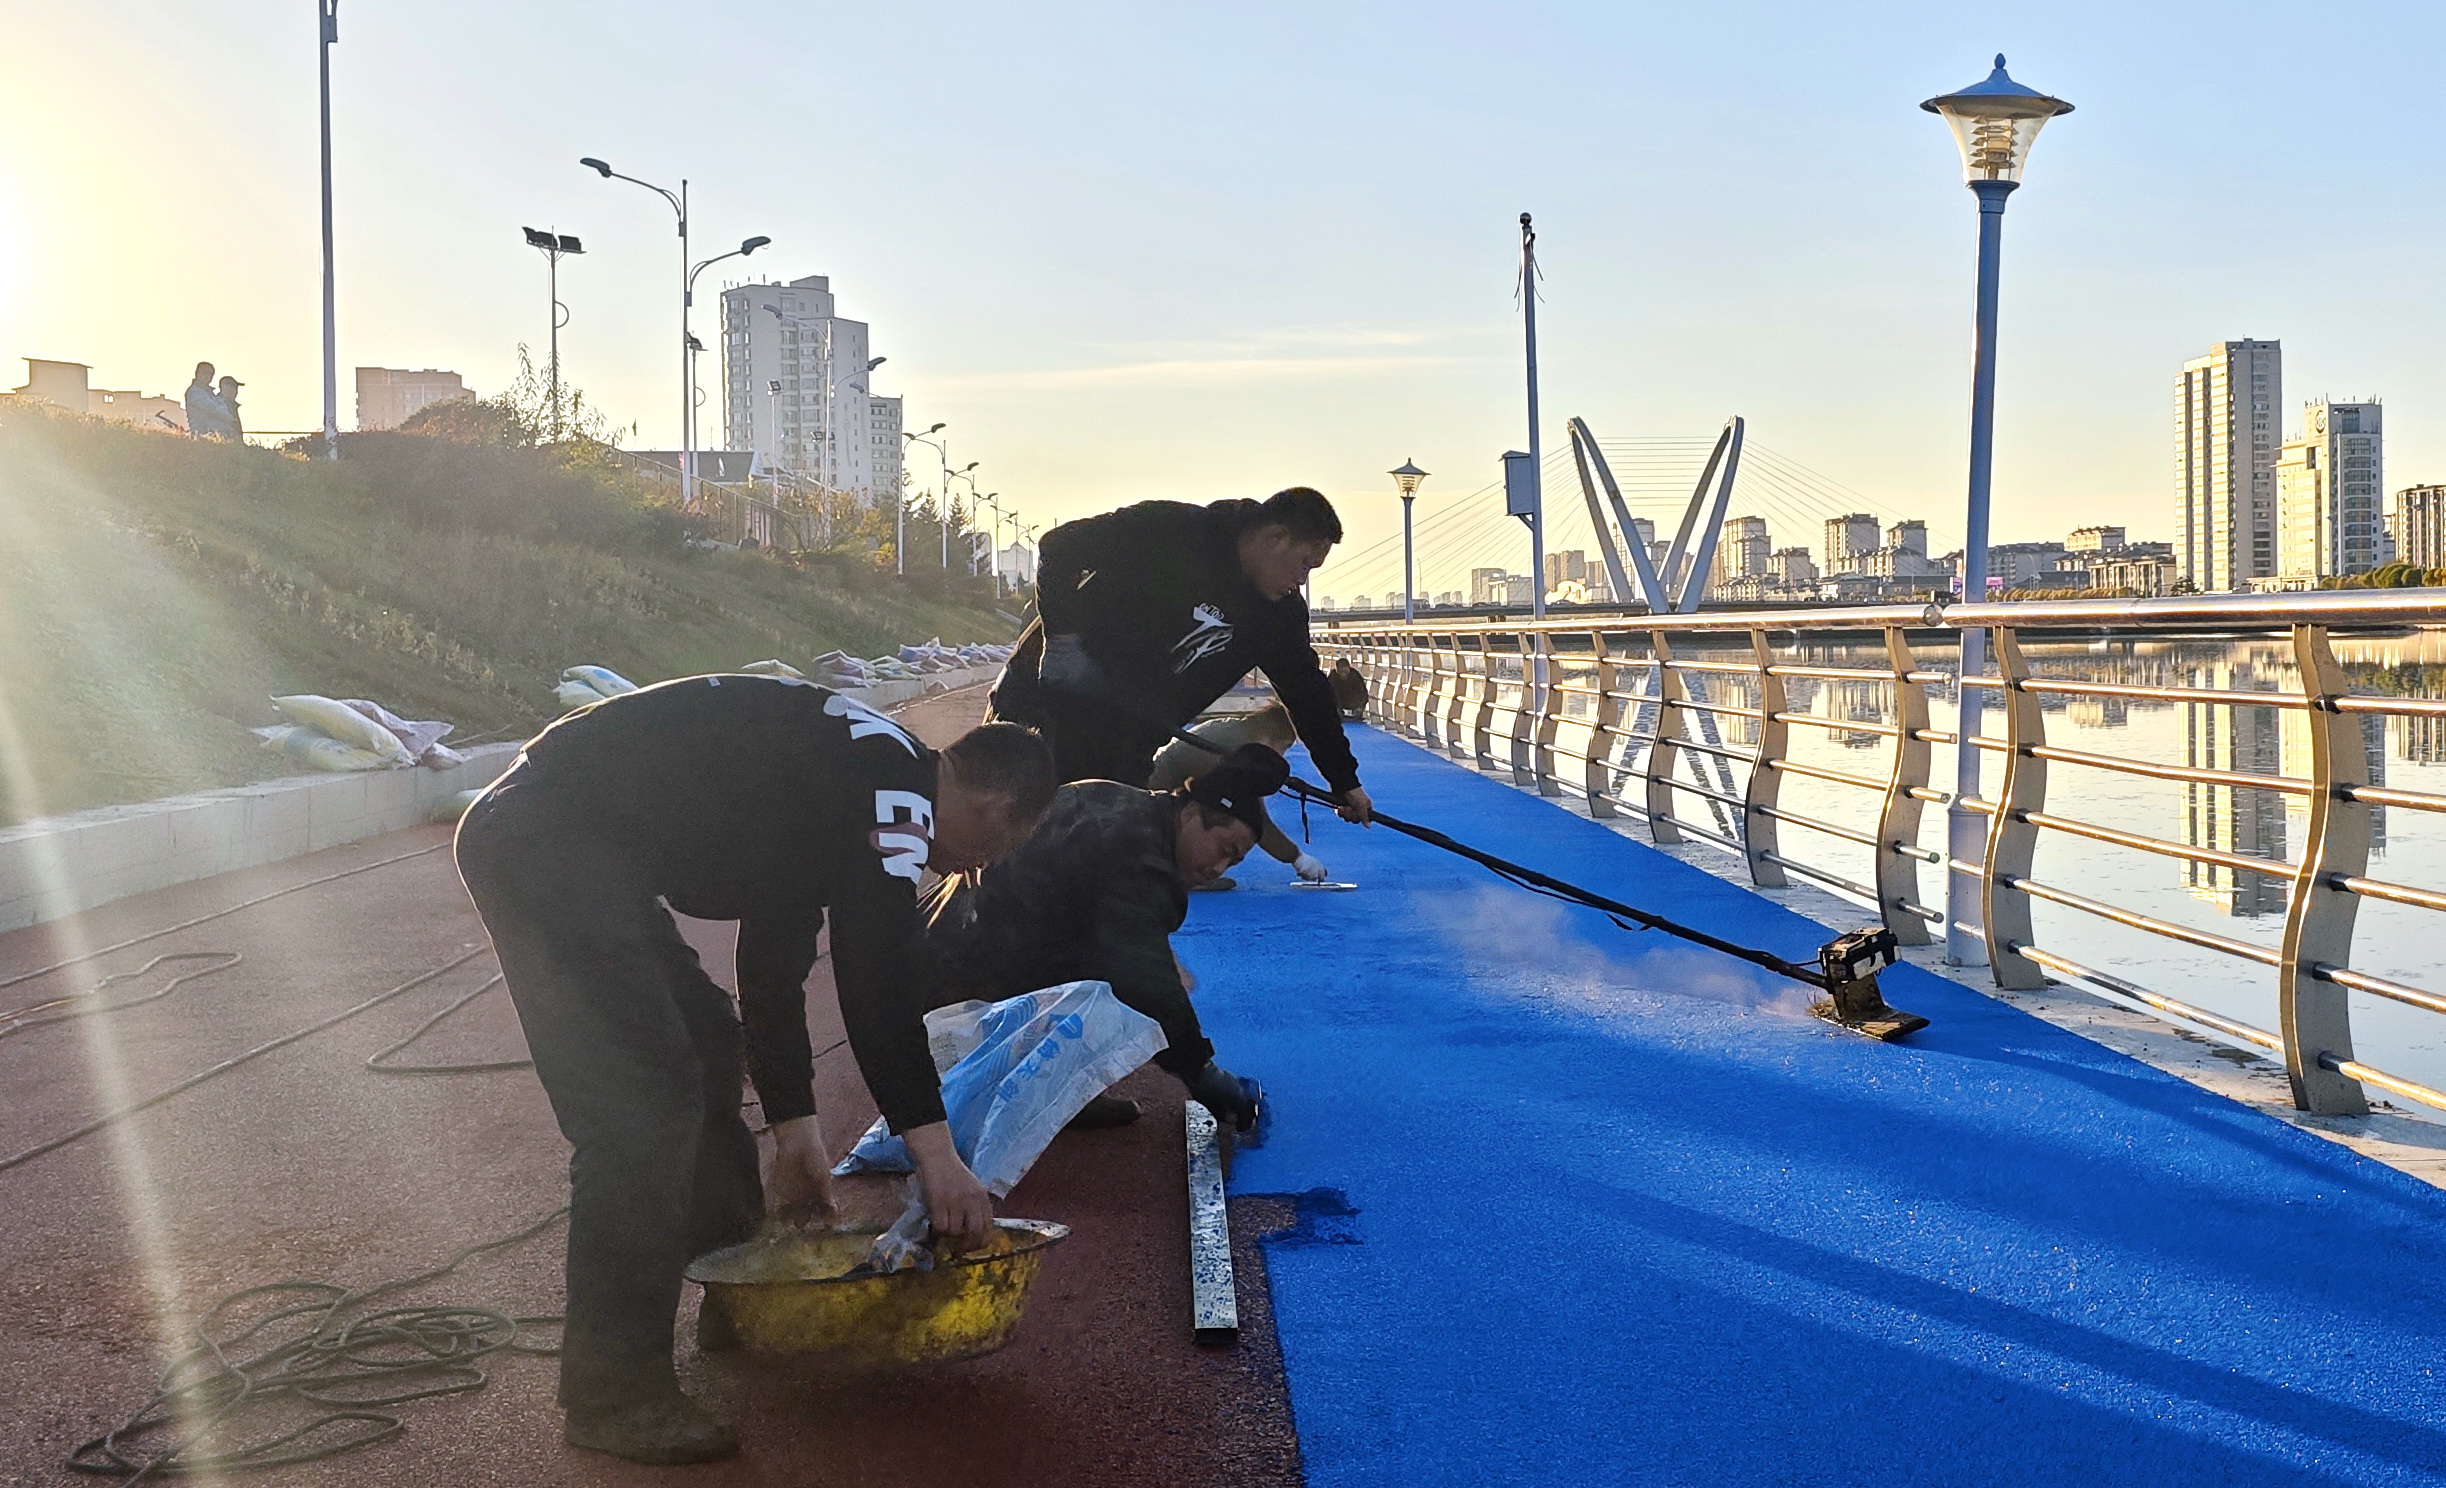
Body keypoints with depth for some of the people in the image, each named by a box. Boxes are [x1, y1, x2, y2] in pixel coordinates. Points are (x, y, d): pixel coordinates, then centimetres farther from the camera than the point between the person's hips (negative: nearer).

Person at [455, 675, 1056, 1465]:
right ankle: (613, 1391, -5)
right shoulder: (896, 785, -10)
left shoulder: (837, 779, 21)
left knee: (706, 1045, 18)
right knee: (644, 1103, -13)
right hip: (551, 838, -11)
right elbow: (880, 986, -18)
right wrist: (935, 1152, -14)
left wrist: (794, 1127, 30)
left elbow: (775, 961, 27)